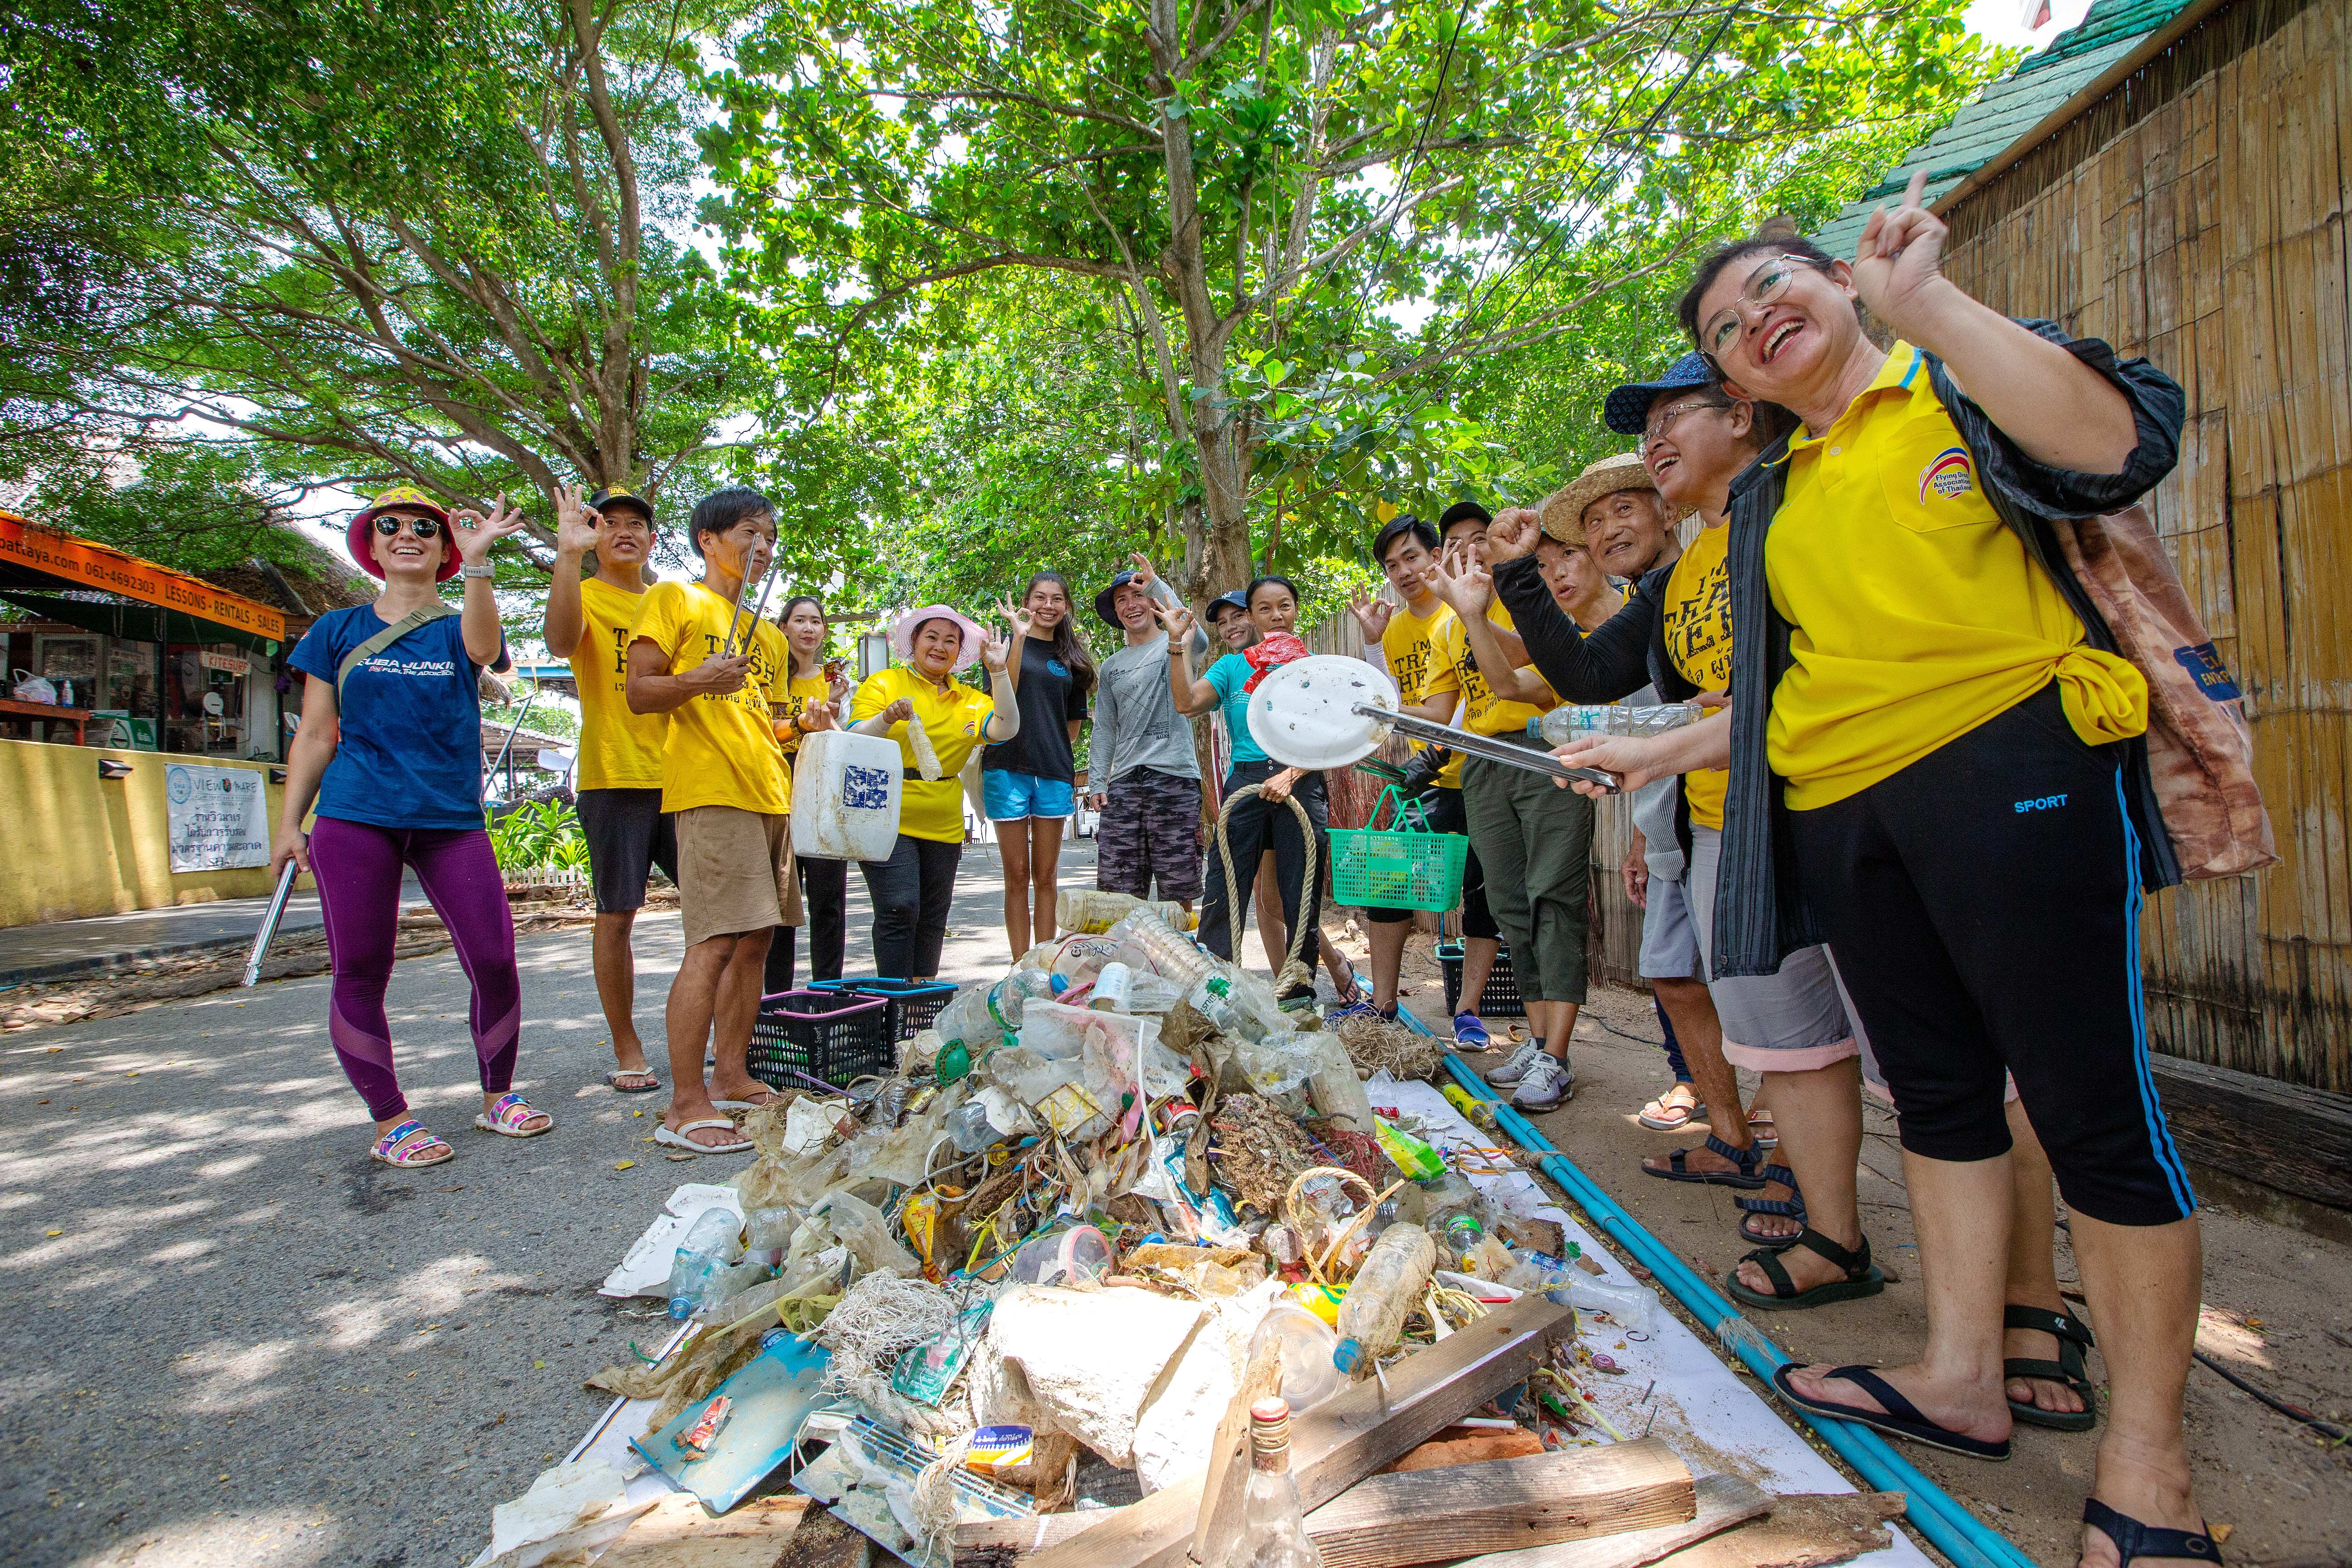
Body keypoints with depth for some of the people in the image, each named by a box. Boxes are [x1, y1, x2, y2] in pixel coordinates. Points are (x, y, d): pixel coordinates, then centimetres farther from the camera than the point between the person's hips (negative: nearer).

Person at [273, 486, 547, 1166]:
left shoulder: (458, 627, 8)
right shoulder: (338, 630, 10)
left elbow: (483, 645, -19)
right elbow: (316, 735, 11)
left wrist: (477, 563, -35)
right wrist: (288, 824, 4)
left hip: (452, 821, 0)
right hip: (354, 820, 1)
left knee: (494, 962, -5)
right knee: (359, 974, 0)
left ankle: (498, 1098, 15)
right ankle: (390, 1123, 14)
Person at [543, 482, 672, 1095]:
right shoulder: (585, 596, 2)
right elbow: (560, 640, -21)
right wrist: (569, 554, -30)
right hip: (613, 776, -4)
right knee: (617, 915, 0)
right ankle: (627, 1050, 11)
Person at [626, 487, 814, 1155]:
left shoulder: (769, 636, 25)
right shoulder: (674, 600, 4)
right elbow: (638, 693, -3)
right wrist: (696, 681, -21)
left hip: (771, 797, 8)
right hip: (711, 792, -8)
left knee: (755, 940, 8)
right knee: (715, 943, -14)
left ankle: (733, 1078, 18)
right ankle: (685, 1105, -9)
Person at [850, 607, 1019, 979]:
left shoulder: (969, 700, 14)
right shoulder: (882, 683, 4)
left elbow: (1006, 729, -5)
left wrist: (999, 672, -11)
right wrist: (887, 719, -24)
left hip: (943, 826, 4)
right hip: (889, 820, -4)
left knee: (932, 920, 10)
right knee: (899, 909, -14)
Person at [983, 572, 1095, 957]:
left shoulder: (1072, 657, 14)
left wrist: (1064, 762, 7)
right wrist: (1020, 637, -17)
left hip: (1054, 772, 3)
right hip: (1008, 767, -3)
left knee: (1046, 877, 6)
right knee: (1017, 876, 2)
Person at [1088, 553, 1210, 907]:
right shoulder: (1111, 667, 20)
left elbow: (1199, 642, -20)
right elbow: (1105, 728, 19)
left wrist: (1158, 586, -21)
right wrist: (1098, 782, 8)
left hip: (1174, 776, -4)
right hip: (1124, 782, 4)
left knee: (1178, 891, -2)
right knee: (1118, 889, 0)